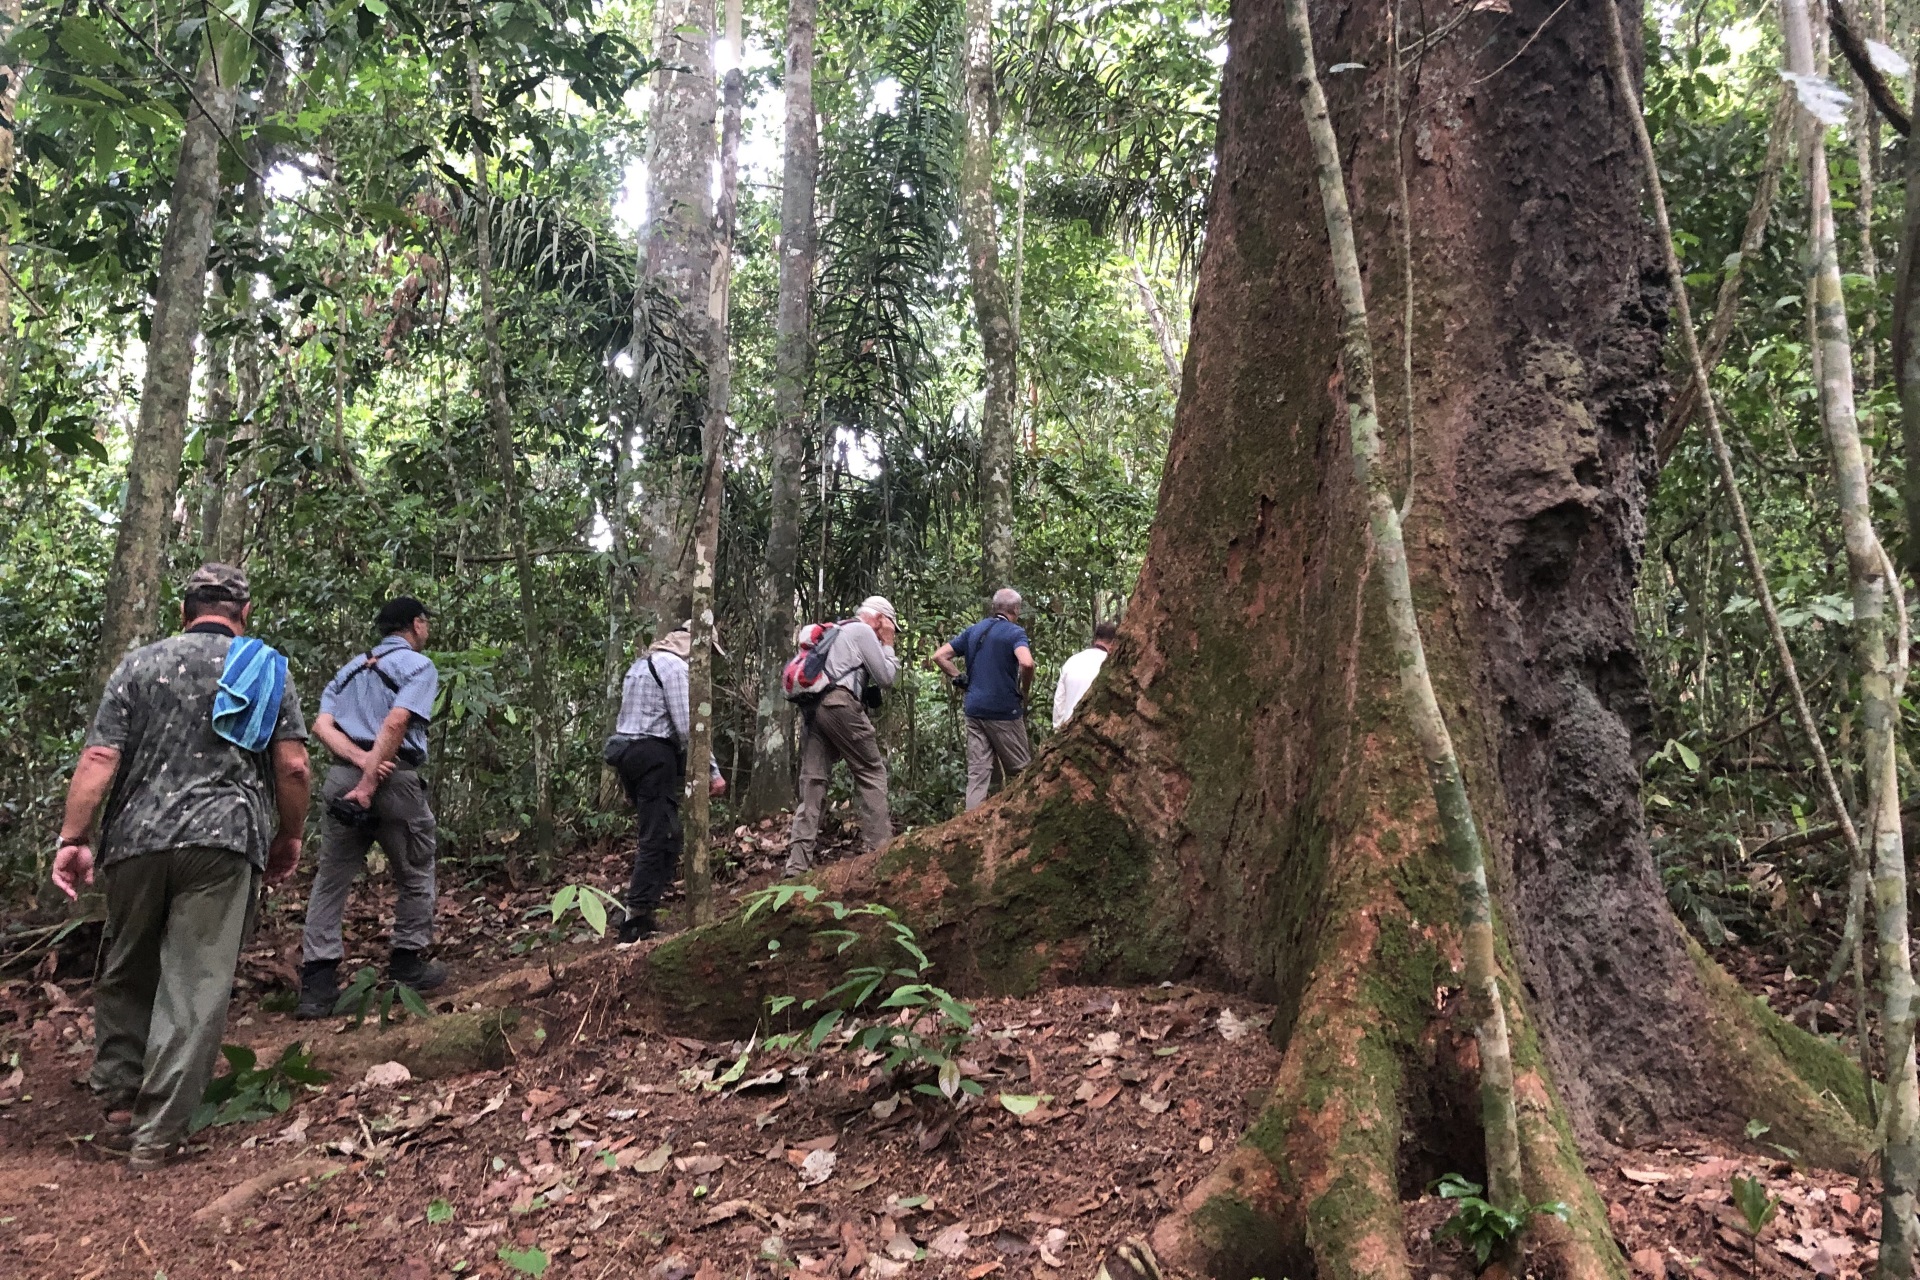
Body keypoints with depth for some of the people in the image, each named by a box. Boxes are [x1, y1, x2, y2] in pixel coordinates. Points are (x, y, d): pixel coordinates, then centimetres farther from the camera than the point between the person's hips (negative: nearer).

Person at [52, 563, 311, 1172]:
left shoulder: (140, 664, 10)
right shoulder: (269, 670, 8)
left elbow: (98, 758, 0)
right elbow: (292, 767, 0)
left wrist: (72, 839, 1)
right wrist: (290, 836, 12)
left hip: (138, 838, 2)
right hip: (224, 840, -2)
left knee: (126, 976, 20)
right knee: (197, 986, 0)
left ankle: (120, 1104, 22)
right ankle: (157, 1136, 1)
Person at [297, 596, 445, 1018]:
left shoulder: (351, 668, 22)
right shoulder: (418, 666, 2)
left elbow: (321, 724, 6)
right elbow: (396, 723, -15)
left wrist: (359, 760, -6)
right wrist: (370, 781, -18)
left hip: (341, 776, 6)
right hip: (395, 778, -5)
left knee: (331, 879, 6)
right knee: (415, 873, 13)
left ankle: (317, 983, 3)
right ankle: (408, 964, 19)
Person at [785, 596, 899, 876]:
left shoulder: (835, 632, 31)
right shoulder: (864, 632, 4)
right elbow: (886, 678, 2)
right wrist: (888, 645, 14)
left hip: (810, 706, 8)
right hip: (840, 705, -8)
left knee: (812, 781, 2)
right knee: (872, 771, 2)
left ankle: (797, 863, -5)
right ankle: (878, 847, -3)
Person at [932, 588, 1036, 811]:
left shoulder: (973, 630, 12)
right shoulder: (1014, 632, -7)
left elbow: (939, 656, 12)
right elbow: (1026, 663, -25)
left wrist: (958, 678, 13)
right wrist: (1024, 692, -9)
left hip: (974, 709, 6)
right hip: (1004, 709, -5)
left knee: (977, 772, 5)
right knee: (1019, 770, 8)